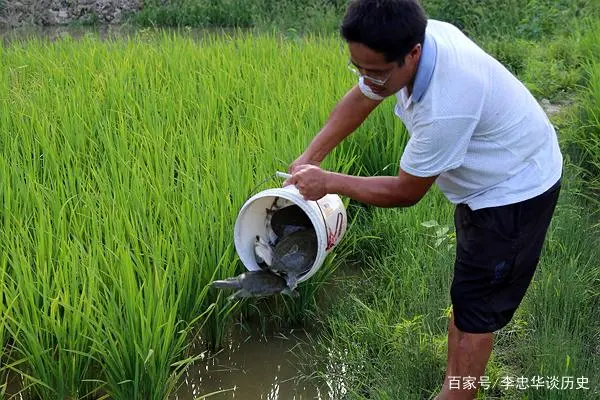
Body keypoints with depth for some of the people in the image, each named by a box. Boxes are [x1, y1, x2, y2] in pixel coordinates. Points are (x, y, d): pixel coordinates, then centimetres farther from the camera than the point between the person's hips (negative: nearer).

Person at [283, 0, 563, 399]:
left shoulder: (446, 106, -42)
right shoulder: (407, 42, -18)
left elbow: (406, 192, -26)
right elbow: (360, 98, 0)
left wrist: (328, 181, -17)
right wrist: (309, 158, -7)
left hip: (515, 191, -9)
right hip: (483, 181, 9)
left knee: (473, 307, 0)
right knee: (467, 296, 21)